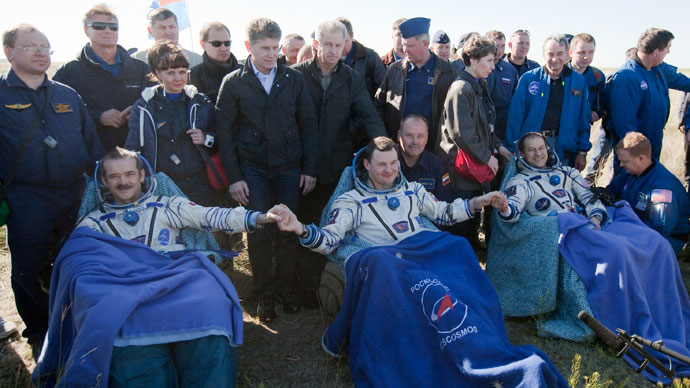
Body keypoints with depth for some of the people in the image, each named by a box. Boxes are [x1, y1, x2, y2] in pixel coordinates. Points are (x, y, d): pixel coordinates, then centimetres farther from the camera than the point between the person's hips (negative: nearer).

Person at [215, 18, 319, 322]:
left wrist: (310, 168, 1)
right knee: (259, 231, -2)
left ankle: (285, 285, 23)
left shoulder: (294, 79, 5)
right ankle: (264, 292, 16)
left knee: (288, 229, 3)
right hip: (252, 168, -1)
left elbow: (308, 125, 6)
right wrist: (234, 177, -5)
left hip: (290, 167, 1)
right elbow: (225, 133, 1)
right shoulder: (233, 83, 1)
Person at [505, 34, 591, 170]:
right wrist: (511, 149, -8)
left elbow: (583, 119, 8)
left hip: (562, 147, 1)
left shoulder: (579, 81, 5)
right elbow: (515, 115, -4)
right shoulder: (528, 79, -1)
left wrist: (582, 152, 4)